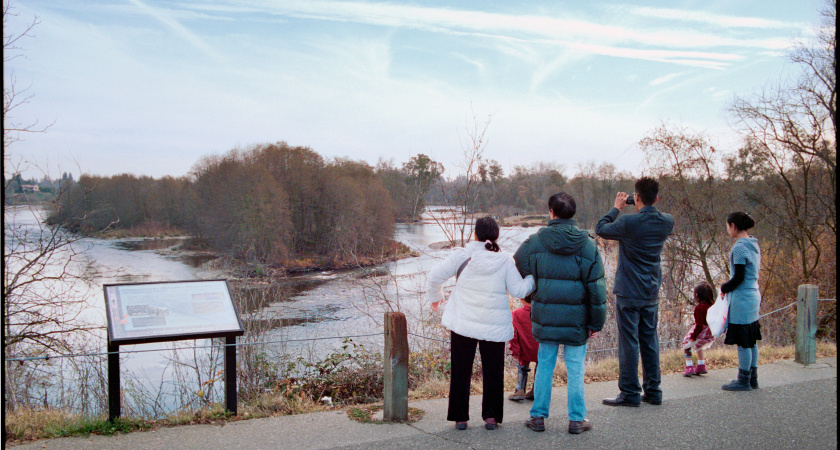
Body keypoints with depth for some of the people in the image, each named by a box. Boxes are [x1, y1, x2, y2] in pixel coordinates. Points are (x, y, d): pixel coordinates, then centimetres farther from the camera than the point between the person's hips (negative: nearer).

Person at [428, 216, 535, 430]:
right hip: (494, 326, 1)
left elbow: (435, 276, -2)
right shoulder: (505, 261, -4)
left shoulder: (462, 255, -5)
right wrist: (534, 277, 17)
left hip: (463, 323, 0)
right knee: (493, 371, 12)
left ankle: (460, 417, 13)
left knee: (461, 370, 9)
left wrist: (436, 297, 17)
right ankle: (491, 416, 13)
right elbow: (518, 290, -1)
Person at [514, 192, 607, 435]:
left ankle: (538, 416, 18)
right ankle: (577, 419, 16)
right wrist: (596, 323, 3)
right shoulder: (588, 245, -5)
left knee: (544, 365, 12)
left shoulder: (536, 242, -5)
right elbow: (597, 288, -4)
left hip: (545, 317, 1)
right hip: (576, 319, -1)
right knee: (575, 368, 9)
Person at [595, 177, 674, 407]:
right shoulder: (667, 222, 0)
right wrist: (643, 209, 14)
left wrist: (617, 208, 5)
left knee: (629, 342, 0)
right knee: (650, 341, 13)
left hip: (629, 293, -6)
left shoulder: (629, 222, -18)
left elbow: (601, 229, -4)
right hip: (652, 293, 6)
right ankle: (653, 391, 19)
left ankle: (630, 393, 4)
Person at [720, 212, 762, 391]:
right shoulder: (753, 245, 11)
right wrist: (728, 286, 16)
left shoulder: (739, 248, -18)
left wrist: (724, 288, -2)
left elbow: (739, 277, -19)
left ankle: (744, 381, 8)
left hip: (742, 300, -9)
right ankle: (753, 379, 23)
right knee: (751, 341, 15)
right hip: (753, 296, 9)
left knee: (743, 342, 0)